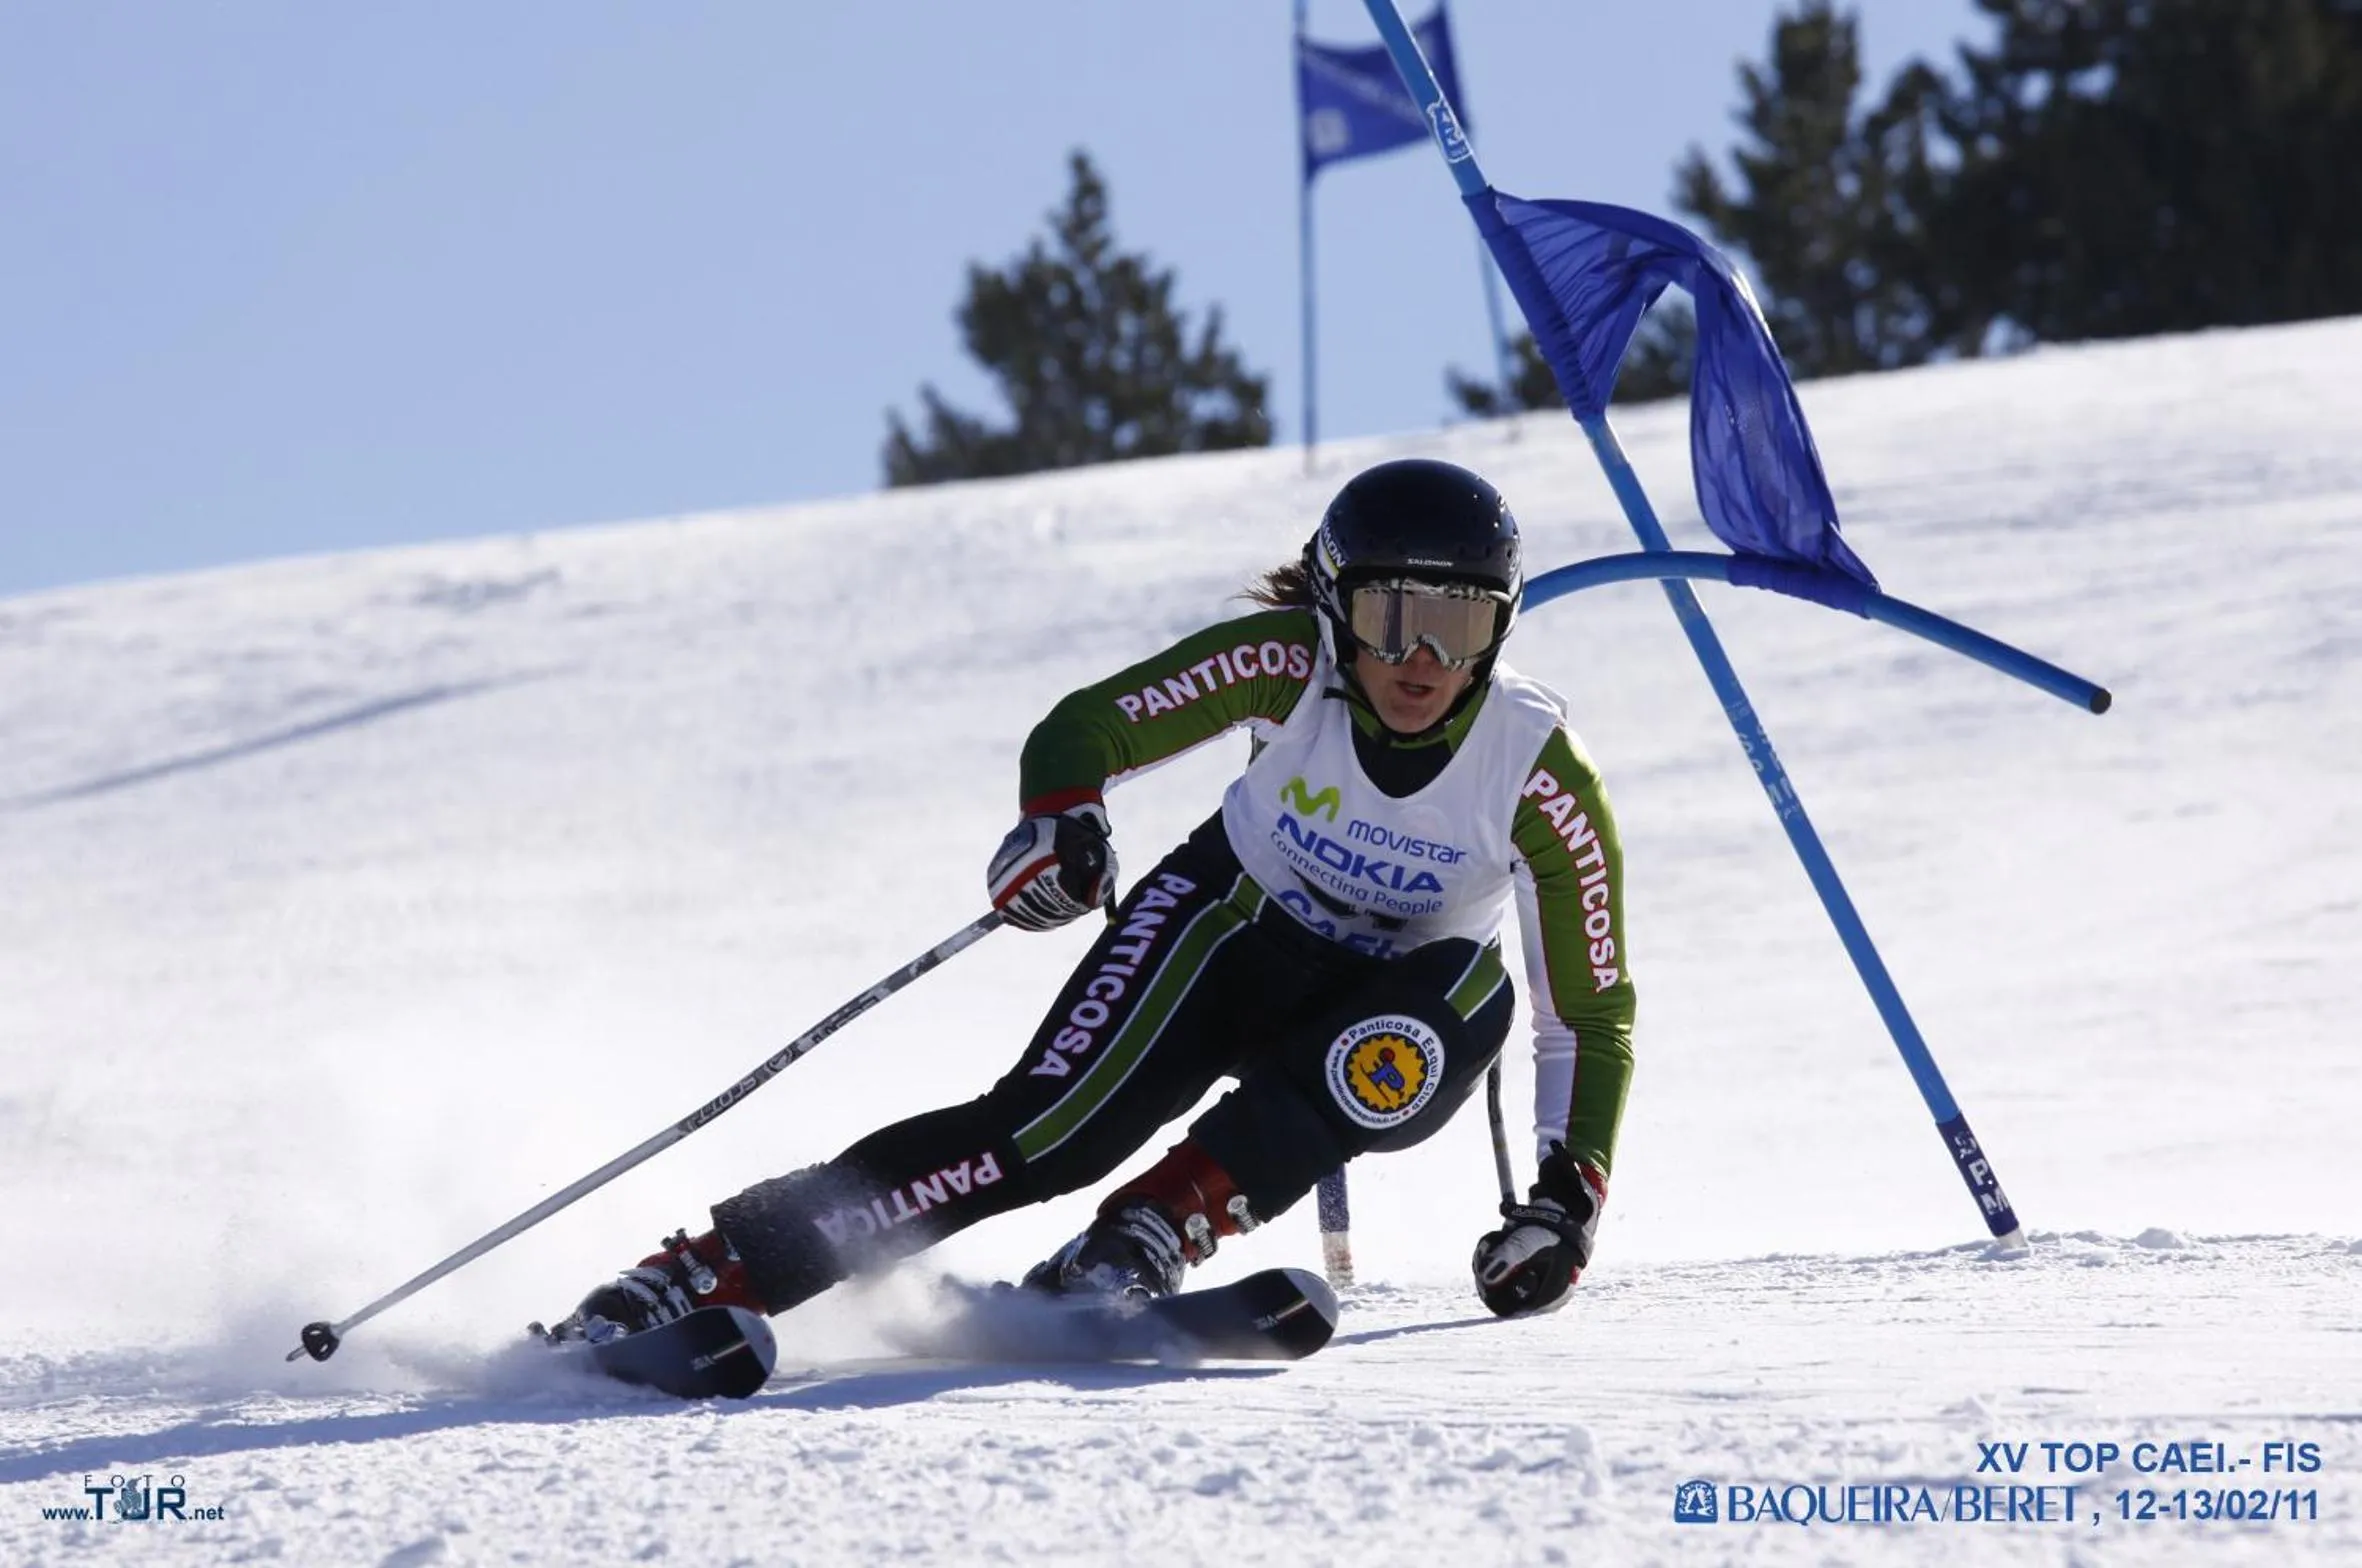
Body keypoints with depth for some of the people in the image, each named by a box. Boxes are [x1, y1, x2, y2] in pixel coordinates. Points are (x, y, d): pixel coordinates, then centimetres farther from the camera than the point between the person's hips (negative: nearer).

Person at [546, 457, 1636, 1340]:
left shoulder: (1542, 778, -24)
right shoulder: (1285, 664, -23)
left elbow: (1594, 1013, -16)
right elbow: (1085, 727, -17)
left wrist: (1569, 1192, -28)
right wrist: (1058, 820, -40)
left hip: (1384, 1003, 1)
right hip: (1230, 923, -1)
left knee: (1470, 1007, -36)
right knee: (1051, 1129, -26)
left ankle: (1154, 1230, -34)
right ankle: (708, 1273, -26)